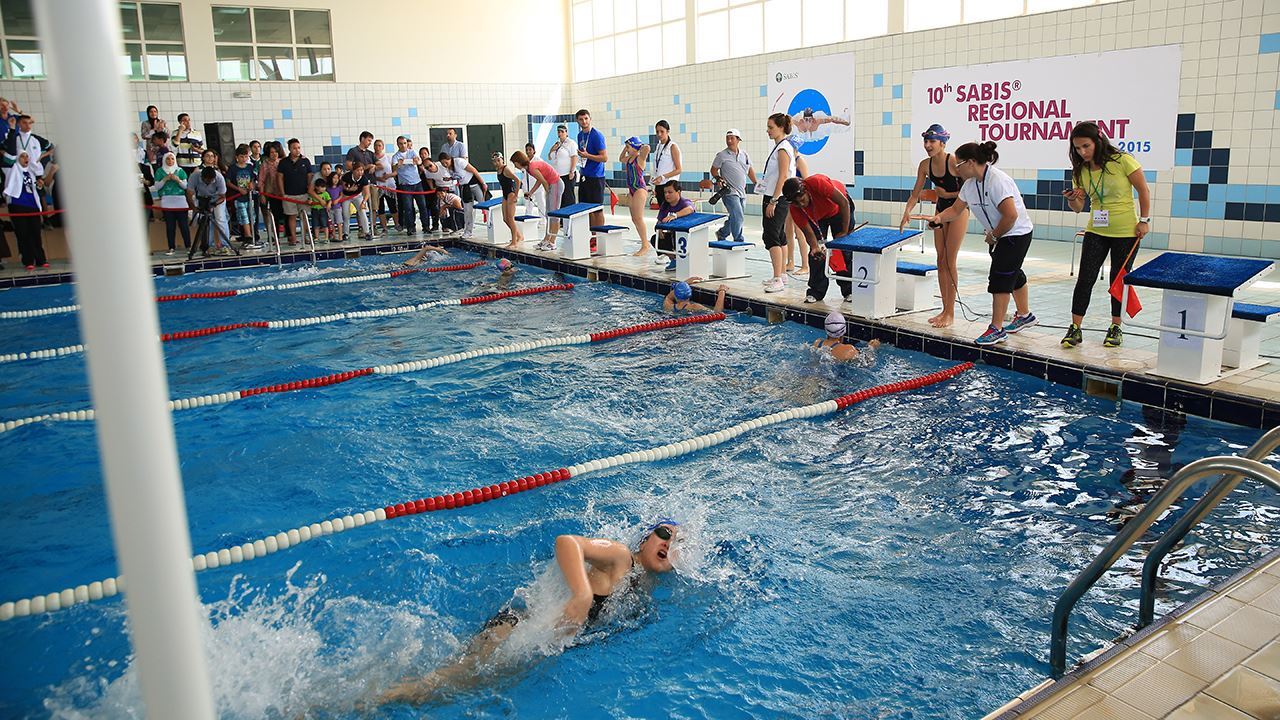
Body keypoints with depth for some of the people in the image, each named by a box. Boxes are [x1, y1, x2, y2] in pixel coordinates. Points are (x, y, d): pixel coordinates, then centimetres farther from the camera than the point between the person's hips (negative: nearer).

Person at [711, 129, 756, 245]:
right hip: (729, 191, -6)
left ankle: (721, 233, 33)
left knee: (736, 217, 13)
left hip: (741, 192, 6)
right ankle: (738, 241, -7)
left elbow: (750, 170, 22)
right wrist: (718, 178, -15)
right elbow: (713, 170, 3)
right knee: (738, 216, -16)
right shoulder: (722, 155, -3)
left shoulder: (744, 155, 11)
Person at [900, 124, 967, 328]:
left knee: (950, 261, -6)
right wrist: (907, 212, -16)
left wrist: (947, 194, -18)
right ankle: (945, 309, 15)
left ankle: (950, 313, 1)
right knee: (941, 261, 7)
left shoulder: (954, 161, -21)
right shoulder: (925, 165, -4)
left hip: (959, 209, -6)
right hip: (940, 210, 6)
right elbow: (915, 194, 0)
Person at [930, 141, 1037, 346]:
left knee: (1000, 278, -10)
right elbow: (956, 209, 7)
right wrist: (939, 218, -12)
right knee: (1013, 274, 23)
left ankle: (996, 329, -4)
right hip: (998, 235, 9)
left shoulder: (997, 181, -28)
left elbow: (1011, 215, -31)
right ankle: (1025, 315, 43)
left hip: (1017, 234, -9)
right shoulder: (970, 183, 0)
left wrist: (994, 236, -18)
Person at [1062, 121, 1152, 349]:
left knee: (1119, 279, 6)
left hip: (1126, 232, -3)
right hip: (1095, 232, 3)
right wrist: (1072, 199, -21)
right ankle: (1075, 328, 0)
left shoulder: (1122, 161, -13)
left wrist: (1144, 221, -8)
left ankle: (1116, 328, 20)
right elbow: (1078, 207, 1)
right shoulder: (1080, 170, -1)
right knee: (1085, 278, -5)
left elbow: (1143, 191, -5)